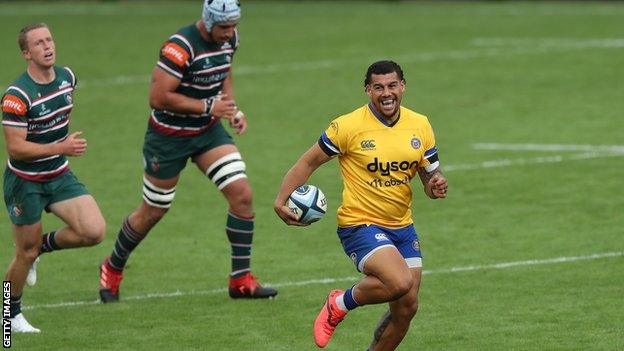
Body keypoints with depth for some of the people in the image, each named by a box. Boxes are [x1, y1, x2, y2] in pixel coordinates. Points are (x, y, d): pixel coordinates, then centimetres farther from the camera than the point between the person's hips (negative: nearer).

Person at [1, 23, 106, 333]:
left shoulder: (67, 77, -2)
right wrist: (61, 147, -30)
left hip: (59, 176, 6)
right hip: (25, 182, -6)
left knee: (94, 231, -11)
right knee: (26, 254, 3)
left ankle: (43, 246, 18)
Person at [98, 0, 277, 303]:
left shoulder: (229, 39, -3)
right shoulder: (181, 48, -28)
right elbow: (158, 97, -29)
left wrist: (232, 109, 2)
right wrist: (207, 106, -26)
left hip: (208, 131, 6)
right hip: (169, 137, -6)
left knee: (242, 195, -10)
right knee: (153, 212, 8)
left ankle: (241, 280, -1)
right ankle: (112, 269, 33)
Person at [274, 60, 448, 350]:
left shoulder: (420, 125, 3)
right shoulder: (349, 126, -12)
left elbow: (431, 176, 12)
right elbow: (309, 162, -3)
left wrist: (436, 187, -13)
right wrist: (281, 200, -14)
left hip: (402, 228, 6)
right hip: (360, 225, -6)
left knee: (406, 308, 5)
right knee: (400, 283, -28)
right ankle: (340, 304, 0)